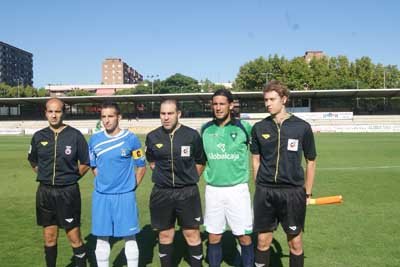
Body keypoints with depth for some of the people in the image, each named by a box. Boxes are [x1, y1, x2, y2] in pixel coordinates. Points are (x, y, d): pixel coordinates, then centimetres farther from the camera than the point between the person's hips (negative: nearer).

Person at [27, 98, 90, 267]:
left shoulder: (75, 135, -7)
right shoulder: (39, 136, 3)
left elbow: (85, 163, 2)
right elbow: (33, 161, 19)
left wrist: (71, 177, 0)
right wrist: (46, 176, 11)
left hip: (68, 192, -3)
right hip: (45, 192, 3)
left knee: (74, 237, 2)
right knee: (49, 237, 14)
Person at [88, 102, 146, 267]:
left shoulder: (131, 139, -7)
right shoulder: (95, 140, 2)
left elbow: (141, 166, 2)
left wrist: (132, 186, 1)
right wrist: (104, 183, 9)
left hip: (125, 195, -3)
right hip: (101, 196, 3)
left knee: (129, 237, 6)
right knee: (102, 238, 11)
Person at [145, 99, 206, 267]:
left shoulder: (192, 135, -7)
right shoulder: (152, 137, -1)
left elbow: (200, 162, 7)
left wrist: (188, 179, 9)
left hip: (187, 192, -1)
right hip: (161, 193, 2)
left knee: (192, 233, 6)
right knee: (165, 235, 13)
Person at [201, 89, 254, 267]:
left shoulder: (243, 127, -7)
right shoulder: (206, 129, 2)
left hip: (237, 189, -2)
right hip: (212, 190, 3)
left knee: (244, 236, 6)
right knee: (213, 237, 12)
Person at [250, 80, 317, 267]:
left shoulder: (302, 127, -3)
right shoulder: (259, 128, 2)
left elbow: (310, 161, 4)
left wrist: (307, 192, 4)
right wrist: (262, 187, 5)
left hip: (293, 192, -1)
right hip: (264, 192, 2)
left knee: (295, 241, 9)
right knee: (263, 239, 11)